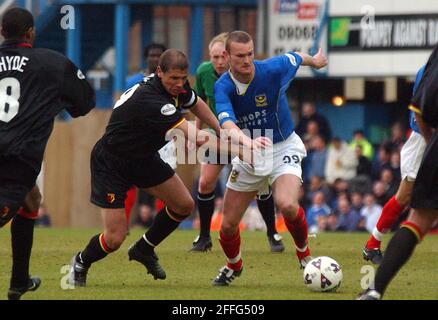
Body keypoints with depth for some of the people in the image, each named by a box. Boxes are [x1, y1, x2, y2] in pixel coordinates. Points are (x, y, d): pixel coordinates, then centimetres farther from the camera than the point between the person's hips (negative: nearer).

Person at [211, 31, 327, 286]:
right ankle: (234, 265, 37)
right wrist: (247, 141, -58)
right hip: (247, 156, 2)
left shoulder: (274, 69, -20)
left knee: (287, 205, -30)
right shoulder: (223, 87, -19)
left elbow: (295, 58, 5)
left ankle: (304, 253, 0)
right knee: (228, 225, 3)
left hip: (283, 148, -2)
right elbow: (227, 122, -37)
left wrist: (314, 61, 27)